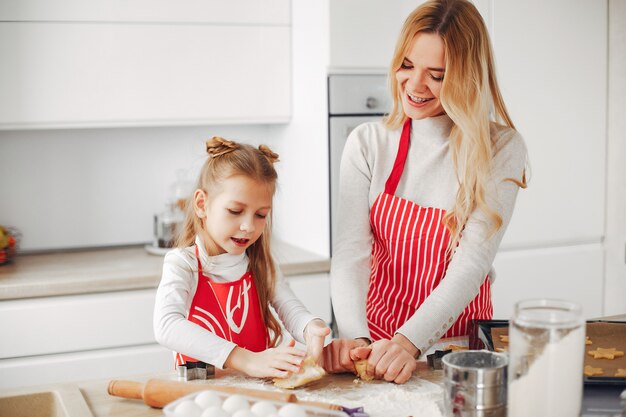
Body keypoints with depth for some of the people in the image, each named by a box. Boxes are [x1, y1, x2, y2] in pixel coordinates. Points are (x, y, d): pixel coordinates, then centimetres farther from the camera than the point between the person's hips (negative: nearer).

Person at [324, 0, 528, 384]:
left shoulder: (502, 149, -6)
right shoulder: (368, 143, -1)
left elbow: (472, 265, -14)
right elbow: (351, 251, -9)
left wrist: (410, 341, -28)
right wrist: (353, 336, -26)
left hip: (460, 342, -1)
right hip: (377, 337, 2)